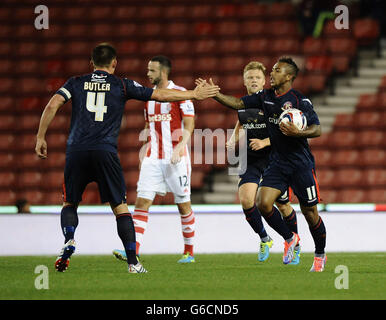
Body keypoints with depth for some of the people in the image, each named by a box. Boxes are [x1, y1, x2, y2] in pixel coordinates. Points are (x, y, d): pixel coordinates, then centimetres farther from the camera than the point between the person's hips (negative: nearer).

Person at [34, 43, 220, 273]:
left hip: (76, 151, 1)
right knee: (120, 207, 6)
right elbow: (161, 95, 11)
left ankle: (69, 241, -12)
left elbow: (52, 105, 2)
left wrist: (41, 138, 8)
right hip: (105, 151, -1)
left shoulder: (76, 83, 14)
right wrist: (194, 94, 22)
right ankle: (133, 262, -3)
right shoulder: (122, 85, 10)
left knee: (69, 204, 16)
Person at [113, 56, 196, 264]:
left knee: (183, 205, 5)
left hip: (176, 158, -5)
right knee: (142, 202, -8)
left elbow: (189, 125, -9)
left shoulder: (180, 93, -6)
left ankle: (189, 252, 19)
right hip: (153, 158, 5)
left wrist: (179, 149, -21)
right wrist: (143, 154, 16)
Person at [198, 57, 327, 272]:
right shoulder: (265, 97, 7)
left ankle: (320, 255, 22)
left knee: (309, 212, 1)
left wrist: (297, 133, -29)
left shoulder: (301, 101, -12)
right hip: (277, 162, 5)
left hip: (301, 164, -5)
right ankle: (289, 238, 13)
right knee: (263, 203, -11)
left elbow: (317, 129, -13)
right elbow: (238, 103, 10)